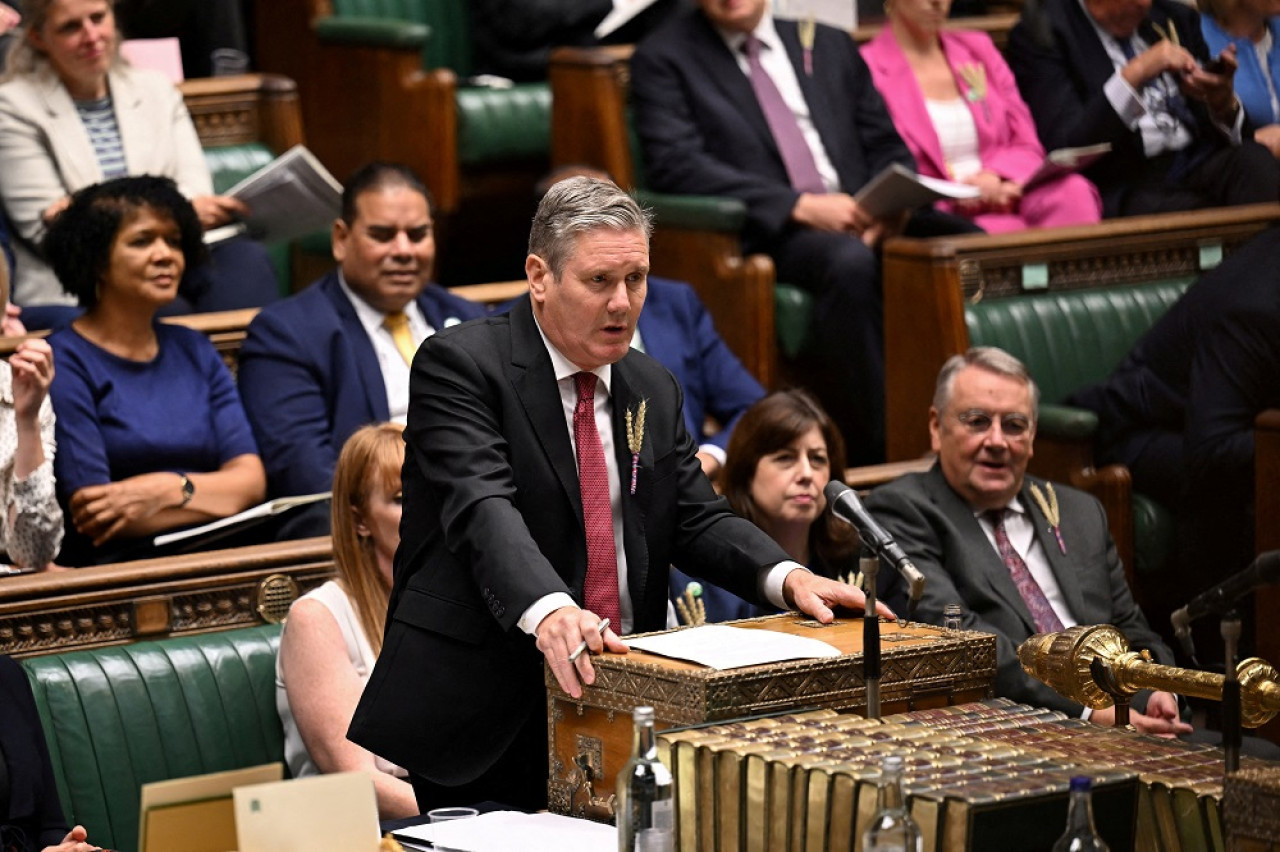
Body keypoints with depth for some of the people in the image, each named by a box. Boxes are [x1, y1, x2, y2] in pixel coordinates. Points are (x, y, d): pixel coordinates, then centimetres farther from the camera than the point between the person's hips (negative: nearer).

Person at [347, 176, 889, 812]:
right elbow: (482, 507, -23)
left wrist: (787, 577, -11)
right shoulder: (460, 364, -8)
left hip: (616, 700, 5)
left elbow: (696, 519, 11)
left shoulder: (654, 390, 15)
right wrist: (547, 610, -41)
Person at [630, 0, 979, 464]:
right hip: (770, 234, -5)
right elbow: (673, 165, -7)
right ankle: (875, 457, -34)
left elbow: (889, 150, 20)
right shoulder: (663, 57, 7)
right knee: (850, 262, -37)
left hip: (864, 223, 5)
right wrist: (801, 206, -17)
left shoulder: (831, 46, 22)